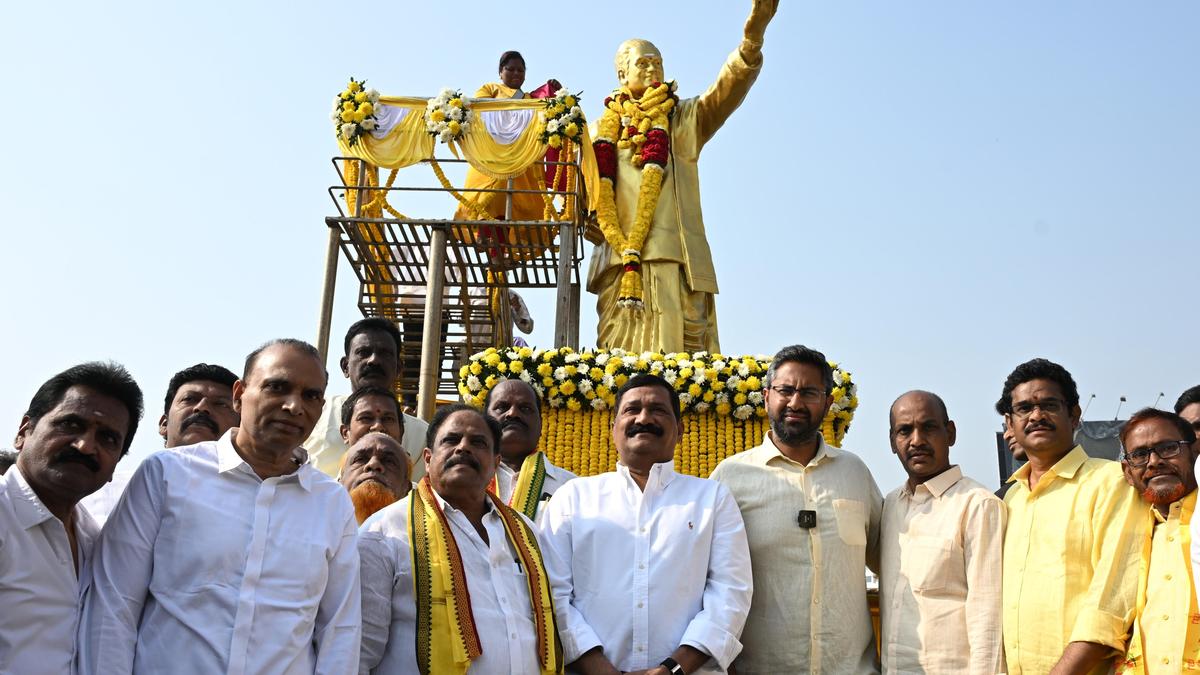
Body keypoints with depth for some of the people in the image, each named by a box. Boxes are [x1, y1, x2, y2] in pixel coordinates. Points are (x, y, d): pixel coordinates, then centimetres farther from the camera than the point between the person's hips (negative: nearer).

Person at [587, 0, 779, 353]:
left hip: (675, 256, 0)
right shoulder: (604, 130, 21)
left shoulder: (685, 119, 20)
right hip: (621, 255, 0)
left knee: (679, 348, -8)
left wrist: (752, 38, -14)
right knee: (626, 351, -7)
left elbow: (727, 89, 3)